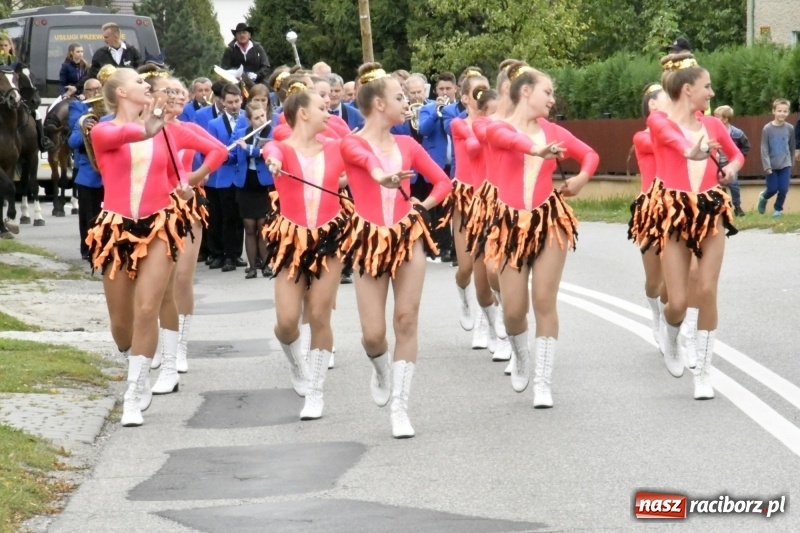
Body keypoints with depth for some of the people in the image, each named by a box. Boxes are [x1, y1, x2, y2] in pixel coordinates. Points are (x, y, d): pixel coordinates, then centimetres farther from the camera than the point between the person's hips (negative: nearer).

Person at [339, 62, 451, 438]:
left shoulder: (407, 145, 7)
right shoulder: (352, 144, -5)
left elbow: (442, 181, 17)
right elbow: (366, 158, -31)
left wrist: (424, 205, 2)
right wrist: (381, 176, -52)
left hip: (408, 237, 3)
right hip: (369, 241, -3)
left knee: (407, 319, -5)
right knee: (373, 333, -3)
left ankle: (400, 407, 2)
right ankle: (382, 370, 34)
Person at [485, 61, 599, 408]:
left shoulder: (552, 131, 6)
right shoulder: (500, 128, -6)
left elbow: (590, 155, 18)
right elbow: (506, 137, -32)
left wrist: (582, 178, -3)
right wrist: (536, 149, -51)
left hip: (549, 220, 2)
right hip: (512, 223, -2)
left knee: (544, 301, -3)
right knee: (513, 308, 0)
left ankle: (543, 382, 4)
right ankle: (521, 358, 33)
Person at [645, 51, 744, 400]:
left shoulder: (713, 124, 9)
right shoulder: (659, 121, -5)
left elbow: (736, 153, 25)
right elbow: (672, 137, -29)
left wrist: (731, 168, 3)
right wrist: (691, 151, -50)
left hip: (710, 211, 3)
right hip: (676, 213, -3)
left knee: (707, 292, -6)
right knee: (678, 302, -5)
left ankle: (703, 373, 5)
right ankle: (670, 344, 31)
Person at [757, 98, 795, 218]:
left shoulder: (790, 128, -3)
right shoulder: (767, 129, -10)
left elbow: (792, 147, 7)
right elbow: (764, 149, -9)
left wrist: (792, 164, 12)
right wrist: (766, 166, -14)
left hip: (785, 165, 2)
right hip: (771, 165, -2)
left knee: (783, 189, -4)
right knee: (772, 189, 1)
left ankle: (778, 209, 20)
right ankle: (763, 197, 34)